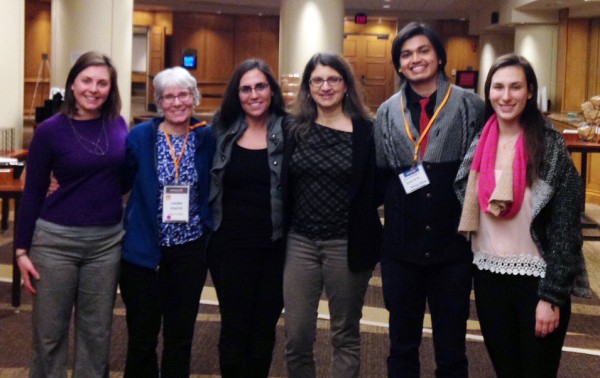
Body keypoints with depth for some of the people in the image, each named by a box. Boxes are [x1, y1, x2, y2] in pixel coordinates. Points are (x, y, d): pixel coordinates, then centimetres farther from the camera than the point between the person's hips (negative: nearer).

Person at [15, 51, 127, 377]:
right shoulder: (51, 130, -7)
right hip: (56, 239, -3)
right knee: (49, 331, 8)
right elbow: (32, 192, -3)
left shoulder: (118, 125, 2)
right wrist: (22, 249, -4)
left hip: (107, 241, 3)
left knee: (96, 330, 13)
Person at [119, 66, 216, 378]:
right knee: (141, 336, 9)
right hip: (142, 249, -1)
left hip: (190, 250, 1)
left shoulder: (207, 138, -1)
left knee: (181, 336, 12)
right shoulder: (140, 136, -5)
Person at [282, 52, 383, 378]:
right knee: (296, 336, 6)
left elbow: (377, 189, 0)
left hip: (347, 244, -2)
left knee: (345, 335, 12)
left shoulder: (366, 131, -5)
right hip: (300, 241, 3)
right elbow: (284, 186, 9)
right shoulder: (295, 129, 4)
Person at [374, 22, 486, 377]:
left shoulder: (470, 106, -2)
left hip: (453, 244, -2)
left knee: (451, 346, 11)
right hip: (401, 246, 2)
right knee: (402, 345, 15)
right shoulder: (387, 112, 7)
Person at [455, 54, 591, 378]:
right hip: (488, 275, 4)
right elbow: (466, 206, 12)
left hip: (536, 278, -4)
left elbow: (566, 228, -12)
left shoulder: (549, 146, -10)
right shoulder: (479, 144, 3)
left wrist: (552, 295, -15)